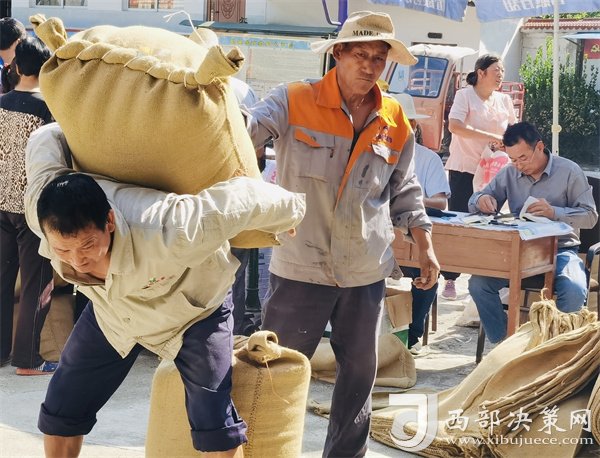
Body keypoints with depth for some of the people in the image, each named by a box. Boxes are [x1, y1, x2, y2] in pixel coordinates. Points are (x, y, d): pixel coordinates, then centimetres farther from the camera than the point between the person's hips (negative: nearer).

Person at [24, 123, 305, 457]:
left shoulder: (163, 235, -49)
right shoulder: (41, 208, -34)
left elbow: (239, 199, -36)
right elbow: (48, 138, -15)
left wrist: (289, 209, -14)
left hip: (193, 309, -4)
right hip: (112, 310, 4)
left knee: (218, 431, -13)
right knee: (59, 416, 7)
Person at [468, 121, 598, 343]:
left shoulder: (569, 171, -1)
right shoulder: (509, 173, 9)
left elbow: (590, 216, -4)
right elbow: (475, 202, 12)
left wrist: (554, 212, -23)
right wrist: (482, 200, -15)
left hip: (560, 249, -3)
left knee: (574, 292, -34)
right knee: (478, 283, -23)